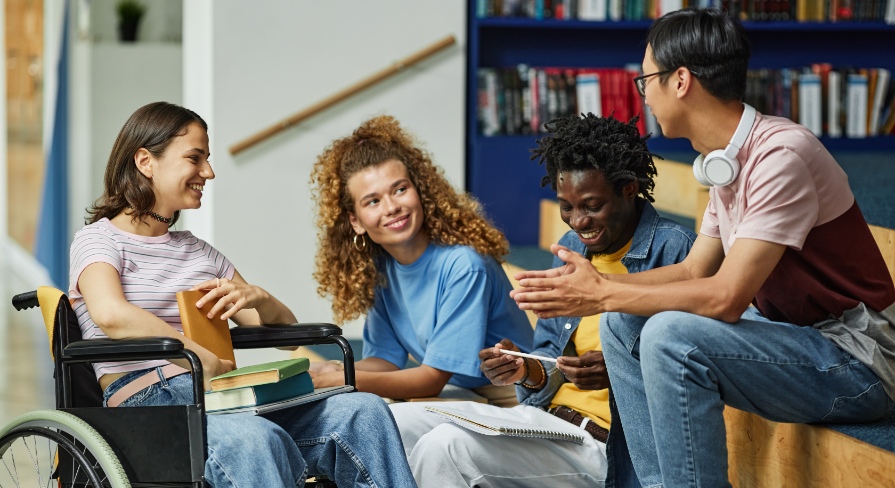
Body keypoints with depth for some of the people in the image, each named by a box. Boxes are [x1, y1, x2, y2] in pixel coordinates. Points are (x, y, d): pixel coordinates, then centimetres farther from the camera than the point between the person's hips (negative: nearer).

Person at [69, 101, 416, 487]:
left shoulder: (198, 252, 27)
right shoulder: (98, 241, 7)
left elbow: (283, 327, 26)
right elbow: (111, 315, -18)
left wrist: (256, 297, 2)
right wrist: (211, 364, -18)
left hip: (224, 399, 6)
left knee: (364, 412, -19)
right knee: (256, 440, -40)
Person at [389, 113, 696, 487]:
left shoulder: (673, 249, -9)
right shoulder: (572, 248, 16)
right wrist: (529, 372, -4)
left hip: (607, 444, -8)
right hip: (551, 415, 8)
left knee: (446, 446, -26)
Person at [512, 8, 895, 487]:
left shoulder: (781, 155, -23)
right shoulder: (727, 160, 7)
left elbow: (726, 297, -26)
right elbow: (695, 271, 14)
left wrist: (602, 294, -18)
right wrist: (595, 284, 0)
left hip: (855, 358, -9)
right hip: (789, 331, 9)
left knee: (671, 336, -27)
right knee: (622, 325, 2)